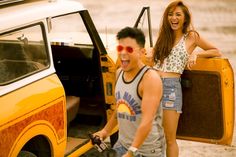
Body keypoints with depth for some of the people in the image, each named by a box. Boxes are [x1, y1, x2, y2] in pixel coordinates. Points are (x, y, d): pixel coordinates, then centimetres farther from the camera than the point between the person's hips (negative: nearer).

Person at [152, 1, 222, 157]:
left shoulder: (191, 36, 6)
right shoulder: (164, 36, 18)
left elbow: (217, 52, 9)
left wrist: (196, 53, -4)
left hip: (171, 86, -4)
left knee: (170, 138, -2)